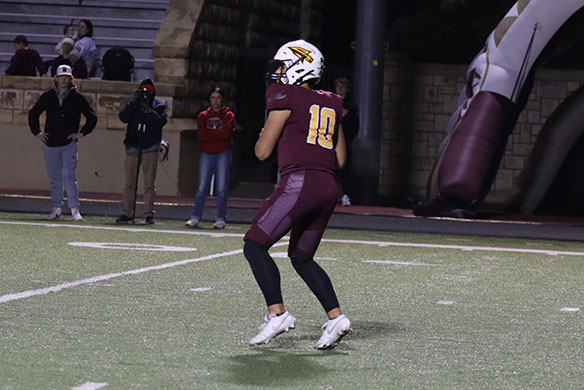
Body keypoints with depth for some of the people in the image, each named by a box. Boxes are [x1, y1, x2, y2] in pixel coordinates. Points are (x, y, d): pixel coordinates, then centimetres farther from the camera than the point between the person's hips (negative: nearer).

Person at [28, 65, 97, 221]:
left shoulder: (77, 97, 0)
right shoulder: (48, 96, 8)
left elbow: (92, 117, 5)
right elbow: (33, 113, 20)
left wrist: (81, 133, -2)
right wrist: (37, 132, 10)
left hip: (69, 144, -3)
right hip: (50, 145, 3)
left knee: (69, 177, -12)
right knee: (55, 179, 7)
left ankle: (75, 208, -11)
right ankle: (56, 208, 15)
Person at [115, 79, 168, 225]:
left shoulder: (159, 106, 4)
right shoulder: (133, 104, 10)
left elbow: (162, 121, -13)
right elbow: (123, 117, -7)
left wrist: (148, 110, -20)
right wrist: (134, 102, -13)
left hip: (150, 149, -2)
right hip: (132, 147, 2)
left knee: (149, 184, -5)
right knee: (130, 183, 3)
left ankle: (149, 214, -3)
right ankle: (127, 213, 6)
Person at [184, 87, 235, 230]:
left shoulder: (228, 115, 6)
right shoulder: (203, 116, 12)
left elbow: (226, 134, -11)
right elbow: (201, 135, -3)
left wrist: (210, 133, -6)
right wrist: (219, 134, -8)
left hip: (223, 154, -2)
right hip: (207, 154, 2)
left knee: (222, 188, -4)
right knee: (202, 188, -2)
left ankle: (221, 219, -1)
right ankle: (195, 217, 1)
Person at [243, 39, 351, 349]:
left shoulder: (286, 96, -1)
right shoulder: (332, 104, 20)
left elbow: (263, 151, 1)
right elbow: (339, 159, 21)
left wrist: (264, 135, 21)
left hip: (299, 183, -8)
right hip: (328, 187, 8)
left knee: (255, 246, -5)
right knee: (302, 258, 19)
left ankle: (277, 314, -13)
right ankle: (335, 317, 8)